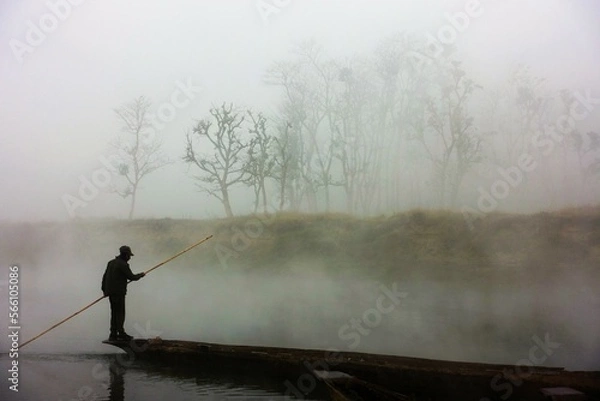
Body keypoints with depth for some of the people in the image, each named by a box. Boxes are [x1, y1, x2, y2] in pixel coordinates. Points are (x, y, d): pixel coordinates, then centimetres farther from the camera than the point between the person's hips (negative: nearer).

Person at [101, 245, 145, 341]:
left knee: (114, 313, 11)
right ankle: (121, 333, -1)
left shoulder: (111, 262, 13)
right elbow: (131, 277, -11)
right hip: (118, 292, -8)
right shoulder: (123, 265, -13)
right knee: (120, 313, -2)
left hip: (110, 292, 8)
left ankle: (113, 334, 12)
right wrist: (141, 275, 7)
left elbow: (105, 276, 16)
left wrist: (104, 289, 24)